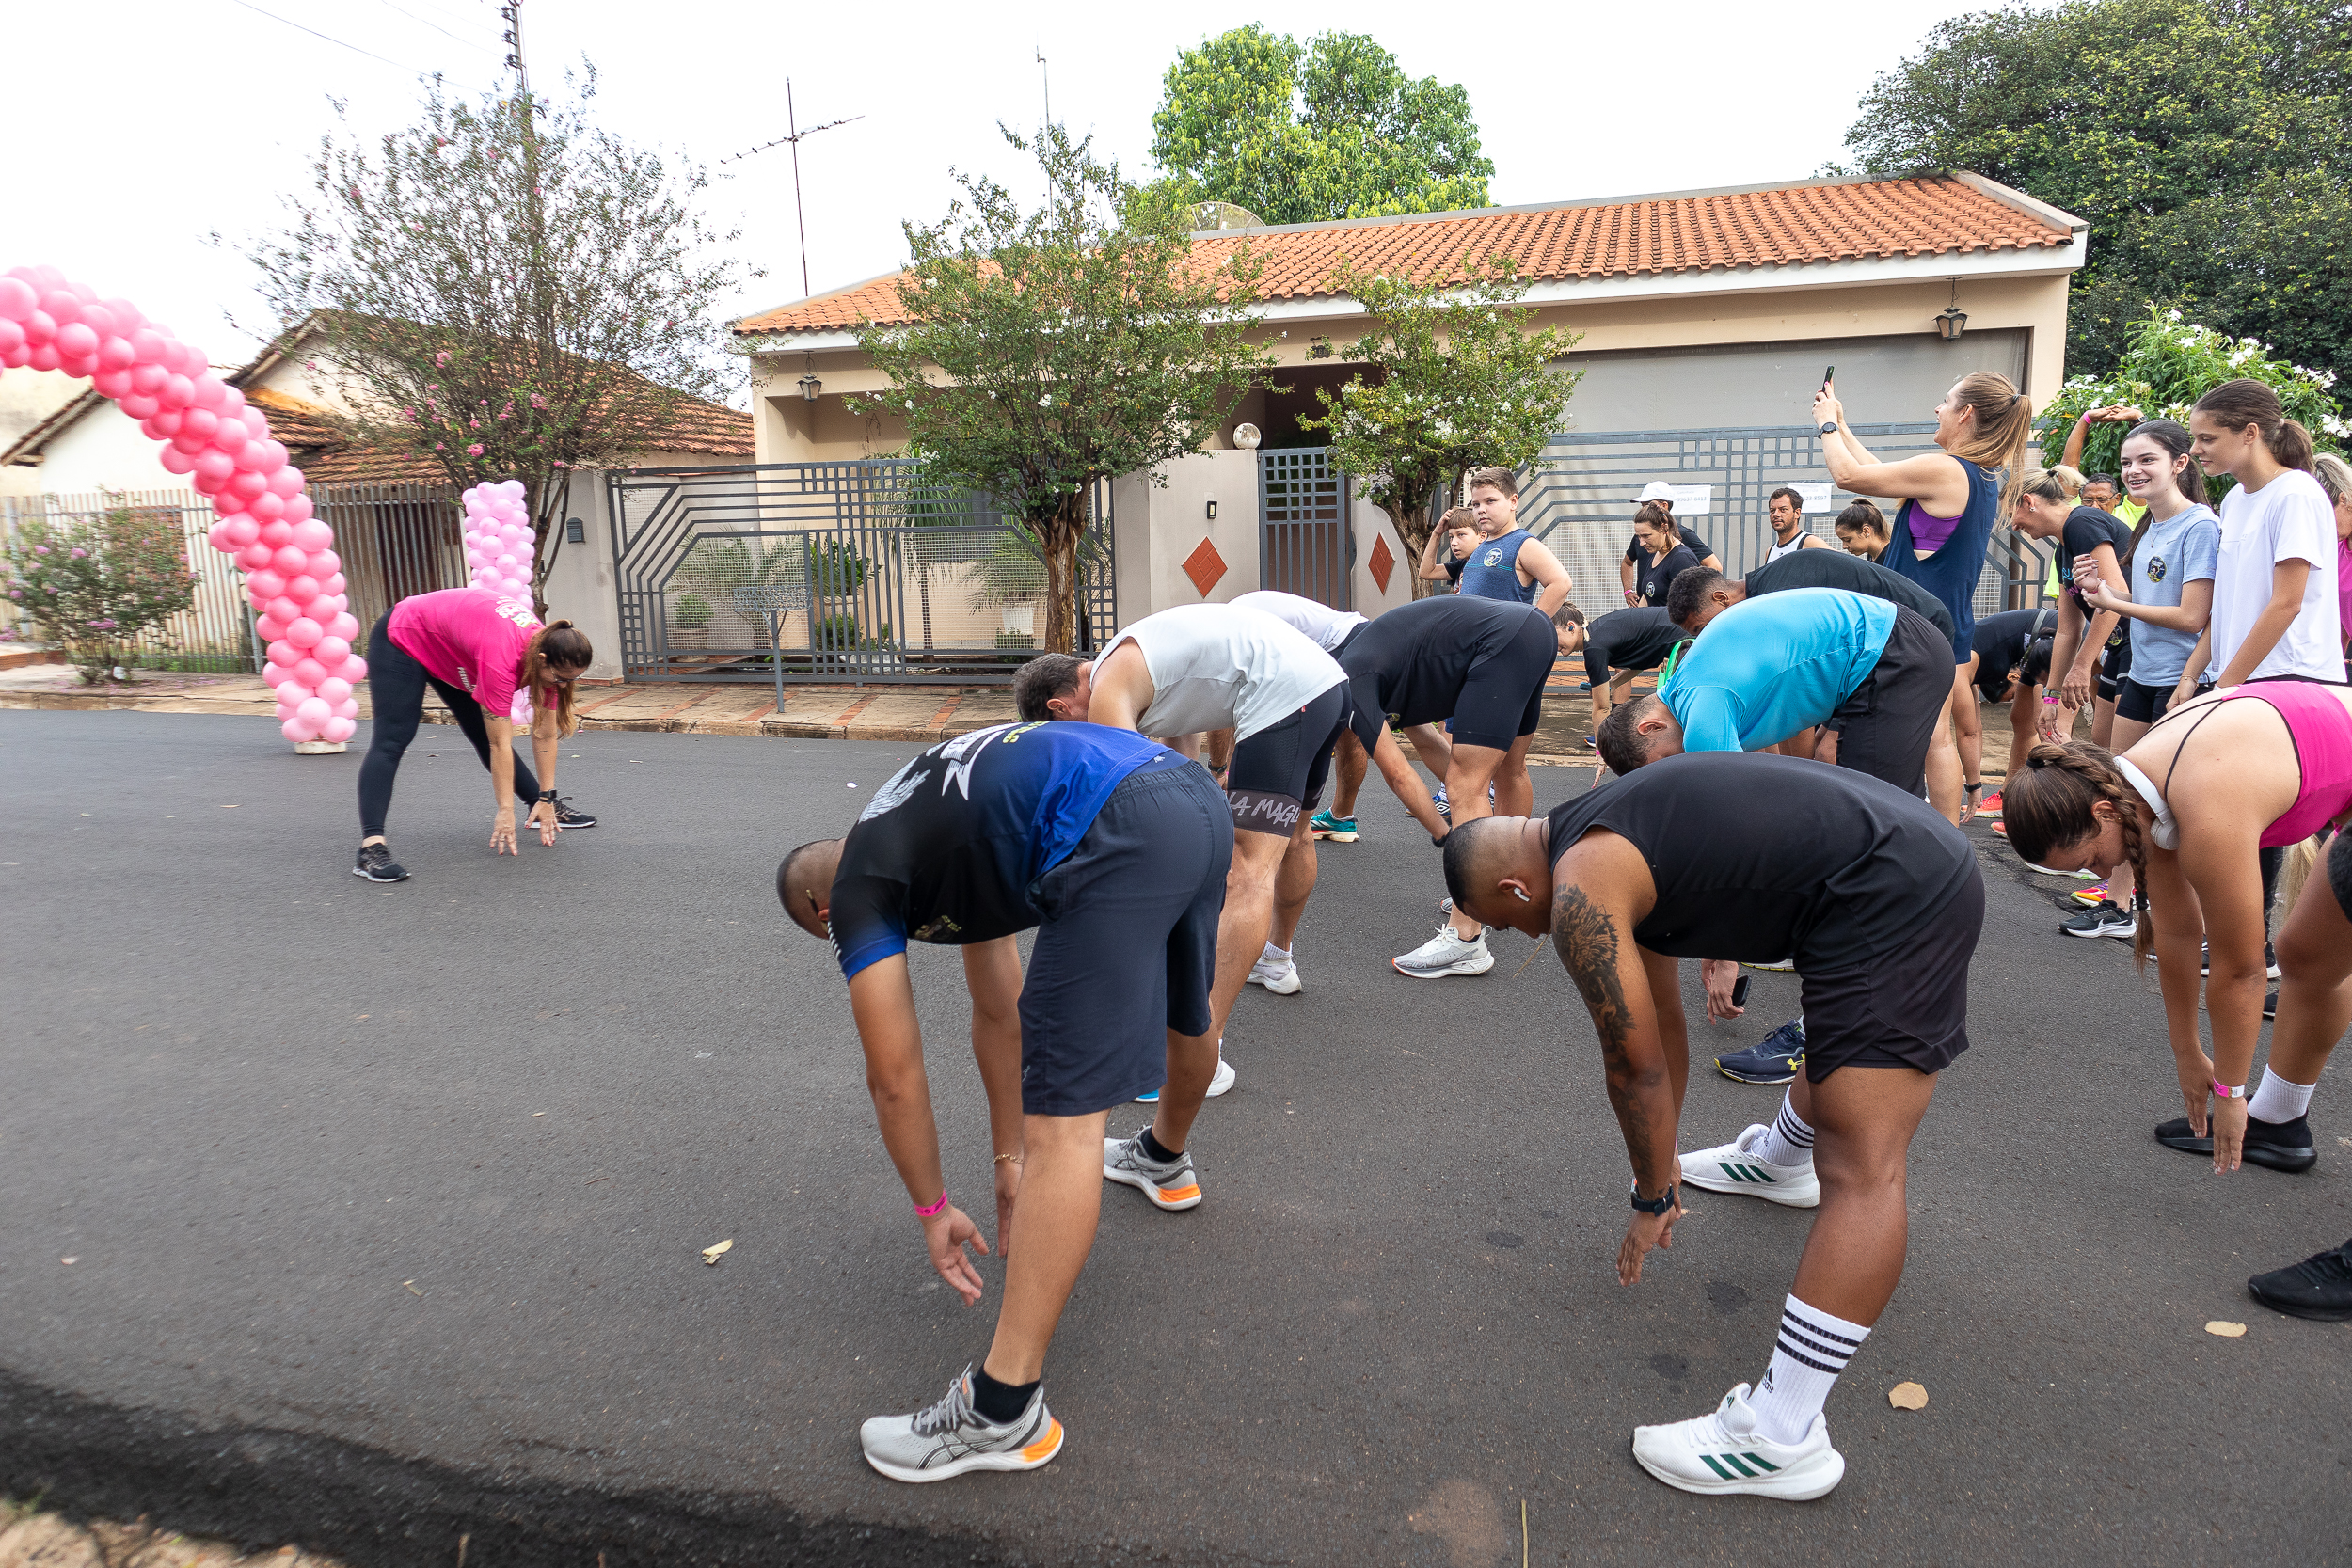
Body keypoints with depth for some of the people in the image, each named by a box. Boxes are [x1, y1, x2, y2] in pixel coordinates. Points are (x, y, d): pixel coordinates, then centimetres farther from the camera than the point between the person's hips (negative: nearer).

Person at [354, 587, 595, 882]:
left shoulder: (548, 652, -20)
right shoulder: (501, 657, -42)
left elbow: (545, 735, -14)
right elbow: (501, 746, -37)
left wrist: (546, 800, -12)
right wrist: (505, 811, -32)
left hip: (450, 649, 7)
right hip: (403, 639, -7)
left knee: (485, 735, 7)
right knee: (392, 741, -19)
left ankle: (547, 811, 16)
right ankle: (371, 847, -28)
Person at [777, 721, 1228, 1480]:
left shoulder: (858, 893, 14)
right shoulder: (946, 837, 35)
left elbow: (895, 1078, 14)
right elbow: (999, 1015, 38)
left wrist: (934, 1210, 27)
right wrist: (1010, 1161, 42)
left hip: (1117, 837, -10)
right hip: (1199, 795, 10)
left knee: (1065, 1121, -7)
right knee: (1185, 1013, 35)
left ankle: (1005, 1411, 1)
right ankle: (1167, 1160, 65)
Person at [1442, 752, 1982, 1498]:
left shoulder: (1579, 896, -14)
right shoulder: (1622, 853, 16)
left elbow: (1635, 1065, -7)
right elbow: (1664, 1024, 25)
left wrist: (1653, 1196, 8)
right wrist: (1663, 1164, 34)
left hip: (1887, 899, -11)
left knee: (1861, 1170, -14)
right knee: (1846, 1041, 37)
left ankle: (1782, 1438, -13)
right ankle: (1778, 1157, 67)